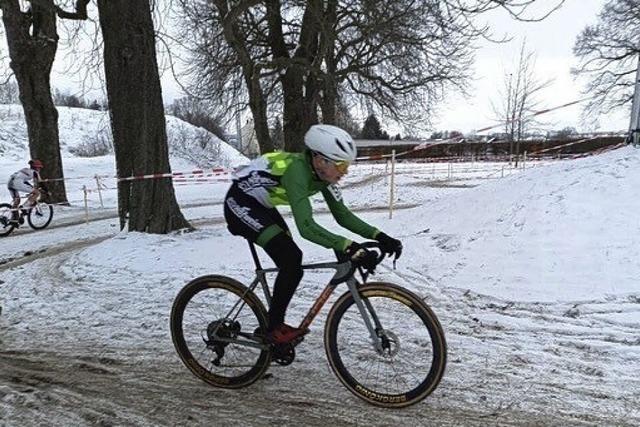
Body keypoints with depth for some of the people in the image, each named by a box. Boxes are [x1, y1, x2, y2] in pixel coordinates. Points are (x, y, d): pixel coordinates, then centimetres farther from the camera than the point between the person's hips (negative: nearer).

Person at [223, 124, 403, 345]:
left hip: (261, 206, 9)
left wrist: (379, 237, -15)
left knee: (290, 259, 6)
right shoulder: (297, 170, -33)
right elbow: (306, 226, -43)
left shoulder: (321, 174, -8)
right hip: (240, 205, -9)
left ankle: (275, 324, 22)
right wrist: (351, 248, -50)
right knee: (291, 260, -18)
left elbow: (342, 215, -5)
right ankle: (274, 328, -2)